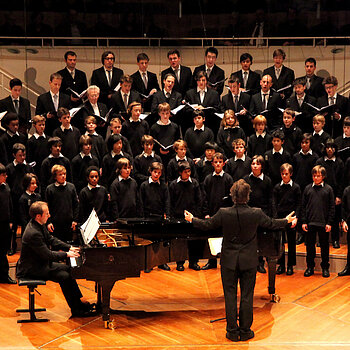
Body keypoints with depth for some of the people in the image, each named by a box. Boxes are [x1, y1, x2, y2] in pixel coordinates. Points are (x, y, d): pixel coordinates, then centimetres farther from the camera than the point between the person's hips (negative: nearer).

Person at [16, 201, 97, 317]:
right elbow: (47, 255, -27)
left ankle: (78, 302, 17)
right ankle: (76, 310, -6)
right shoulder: (33, 233, -30)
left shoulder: (39, 225, 1)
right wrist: (66, 254, -16)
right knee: (64, 276, -17)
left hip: (40, 262, 11)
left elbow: (51, 239, 13)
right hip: (32, 269, -11)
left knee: (67, 268, 11)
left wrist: (70, 247, 5)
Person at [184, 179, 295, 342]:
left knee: (230, 296, 9)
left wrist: (192, 219, 20)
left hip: (229, 261, 0)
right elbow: (271, 223, 6)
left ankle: (232, 331, 13)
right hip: (249, 261, 0)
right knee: (247, 296, 10)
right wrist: (287, 220, 27)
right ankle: (245, 331, 16)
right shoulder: (256, 213, -12)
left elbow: (207, 225, 1)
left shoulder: (223, 213, -14)